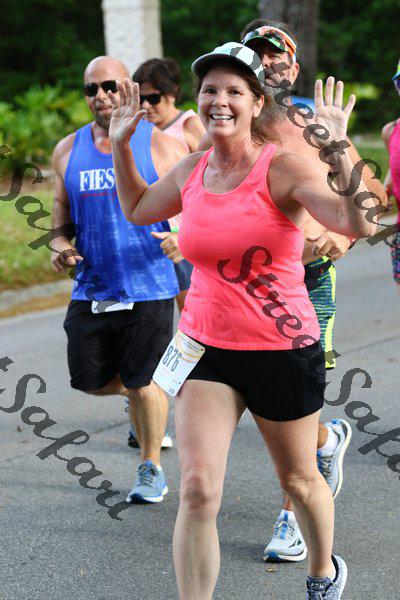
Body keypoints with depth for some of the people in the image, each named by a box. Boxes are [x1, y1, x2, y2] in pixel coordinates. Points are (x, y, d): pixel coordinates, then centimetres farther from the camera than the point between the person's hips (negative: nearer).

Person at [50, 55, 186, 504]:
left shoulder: (160, 146, -5)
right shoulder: (68, 151, 7)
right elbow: (62, 211, 17)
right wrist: (60, 243, -4)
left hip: (148, 288, -4)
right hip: (91, 290, 4)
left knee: (144, 383, 1)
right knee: (89, 379, 6)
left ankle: (151, 469, 21)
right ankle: (137, 388, 40)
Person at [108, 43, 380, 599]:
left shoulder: (283, 168, -15)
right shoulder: (191, 169, 1)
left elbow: (359, 223, -30)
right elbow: (138, 208, 23)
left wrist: (338, 146, -36)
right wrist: (121, 144, 14)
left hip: (283, 350, -3)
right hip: (206, 347, 3)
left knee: (299, 480, 17)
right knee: (196, 489, -9)